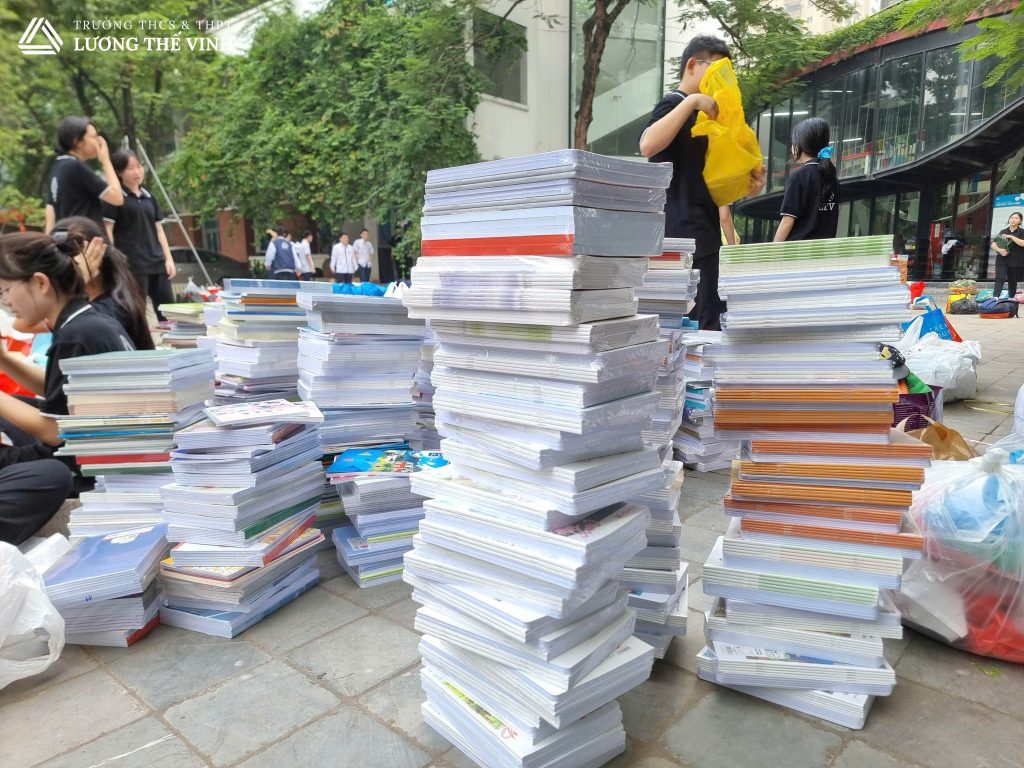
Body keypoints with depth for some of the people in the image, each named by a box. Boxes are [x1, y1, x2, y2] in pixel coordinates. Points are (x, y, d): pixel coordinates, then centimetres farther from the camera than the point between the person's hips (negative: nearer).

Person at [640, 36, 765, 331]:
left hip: (704, 232, 10)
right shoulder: (675, 105, -5)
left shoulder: (701, 116, 25)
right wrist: (693, 101, -24)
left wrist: (747, 183, 11)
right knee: (703, 326, -13)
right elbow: (648, 145, -28)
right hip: (687, 233, -10)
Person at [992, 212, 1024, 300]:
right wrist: (999, 250, -14)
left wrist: (1011, 236, -18)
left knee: (1012, 282, 6)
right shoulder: (1003, 232, 11)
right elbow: (993, 244, 5)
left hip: (1015, 261, -1)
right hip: (1002, 260, 1)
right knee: (1000, 279, -14)